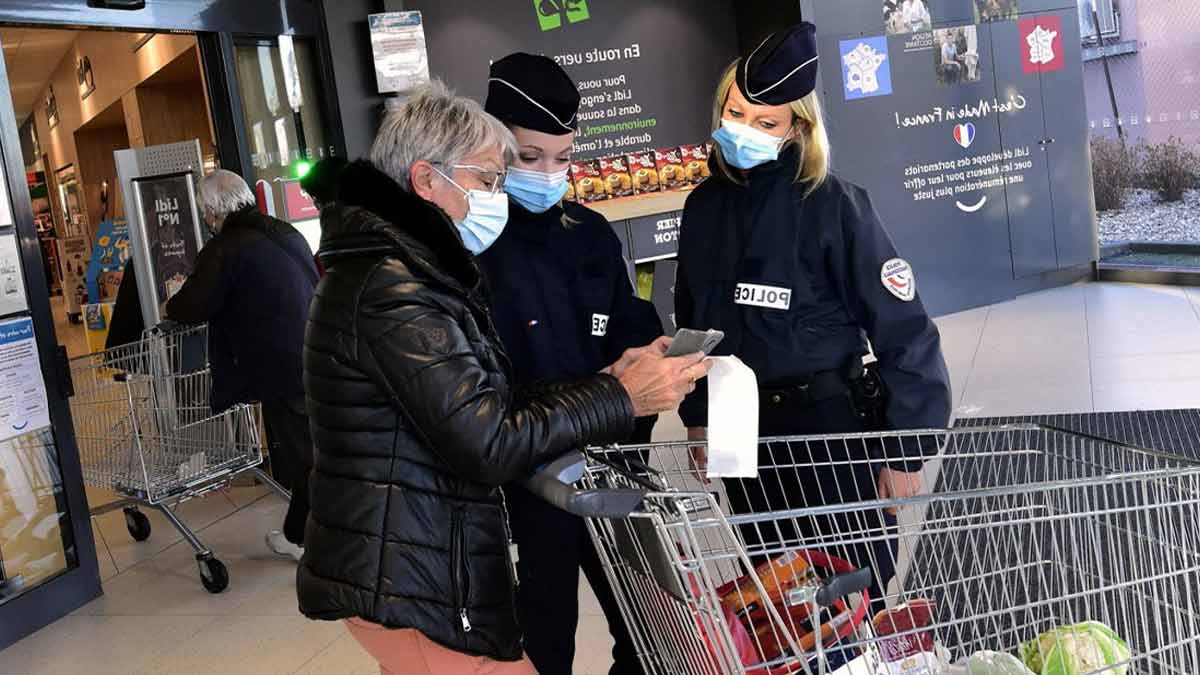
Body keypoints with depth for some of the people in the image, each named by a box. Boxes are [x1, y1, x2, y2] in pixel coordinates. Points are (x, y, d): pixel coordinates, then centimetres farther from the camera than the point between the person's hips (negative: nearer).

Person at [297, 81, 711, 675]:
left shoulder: (407, 270, 14)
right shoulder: (391, 290, -20)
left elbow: (488, 405, 10)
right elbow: (489, 443, -23)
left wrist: (603, 382, 0)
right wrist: (620, 399, -15)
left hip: (412, 573, 10)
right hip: (414, 589, -10)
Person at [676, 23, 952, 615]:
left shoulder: (832, 204, -13)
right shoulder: (703, 206, 3)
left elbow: (904, 333, -14)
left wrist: (904, 451, -14)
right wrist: (696, 416, 16)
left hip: (831, 428, -5)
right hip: (743, 433, 5)